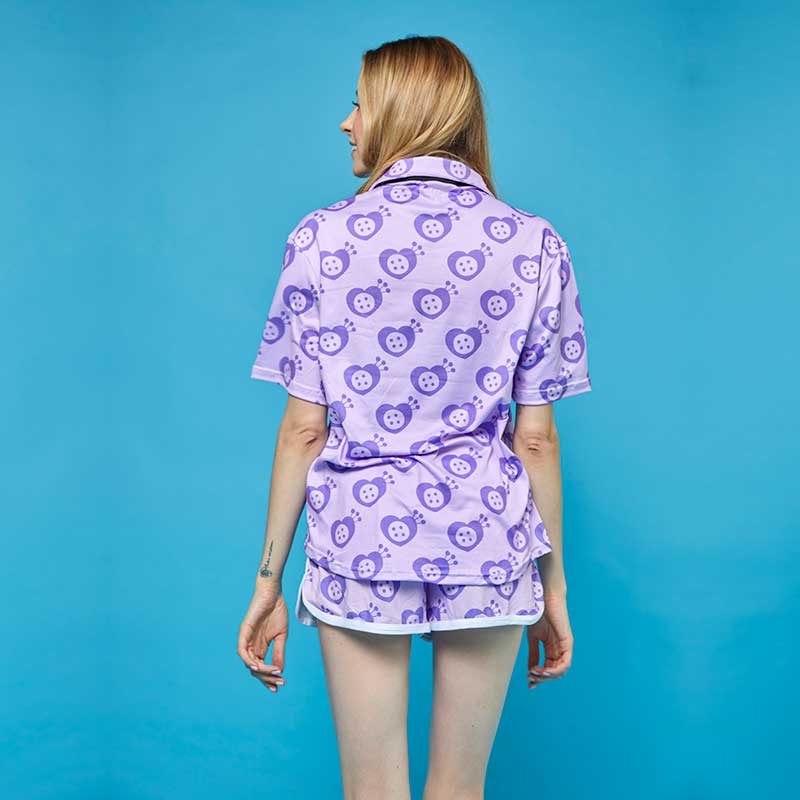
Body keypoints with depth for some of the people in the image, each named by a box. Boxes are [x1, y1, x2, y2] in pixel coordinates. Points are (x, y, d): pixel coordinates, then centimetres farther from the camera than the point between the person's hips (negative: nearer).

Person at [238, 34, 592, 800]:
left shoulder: (321, 238, -5)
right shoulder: (534, 245, -2)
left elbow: (304, 429, -5)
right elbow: (536, 438, -2)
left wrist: (269, 579, 4)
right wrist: (554, 585, 8)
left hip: (359, 542, -1)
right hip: (489, 549, 1)